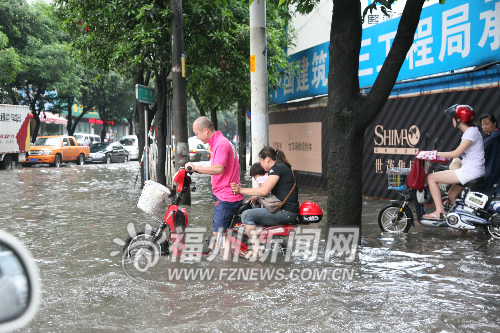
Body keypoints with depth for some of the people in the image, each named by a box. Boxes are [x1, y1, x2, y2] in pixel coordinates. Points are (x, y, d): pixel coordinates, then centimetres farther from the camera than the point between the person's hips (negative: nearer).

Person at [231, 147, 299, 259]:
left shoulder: (277, 168, -12)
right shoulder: (283, 167, 19)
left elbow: (264, 191, -21)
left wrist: (241, 190, -16)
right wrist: (255, 197, 16)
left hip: (285, 212, -11)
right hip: (289, 210, 11)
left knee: (246, 215, -16)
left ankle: (257, 250, -18)